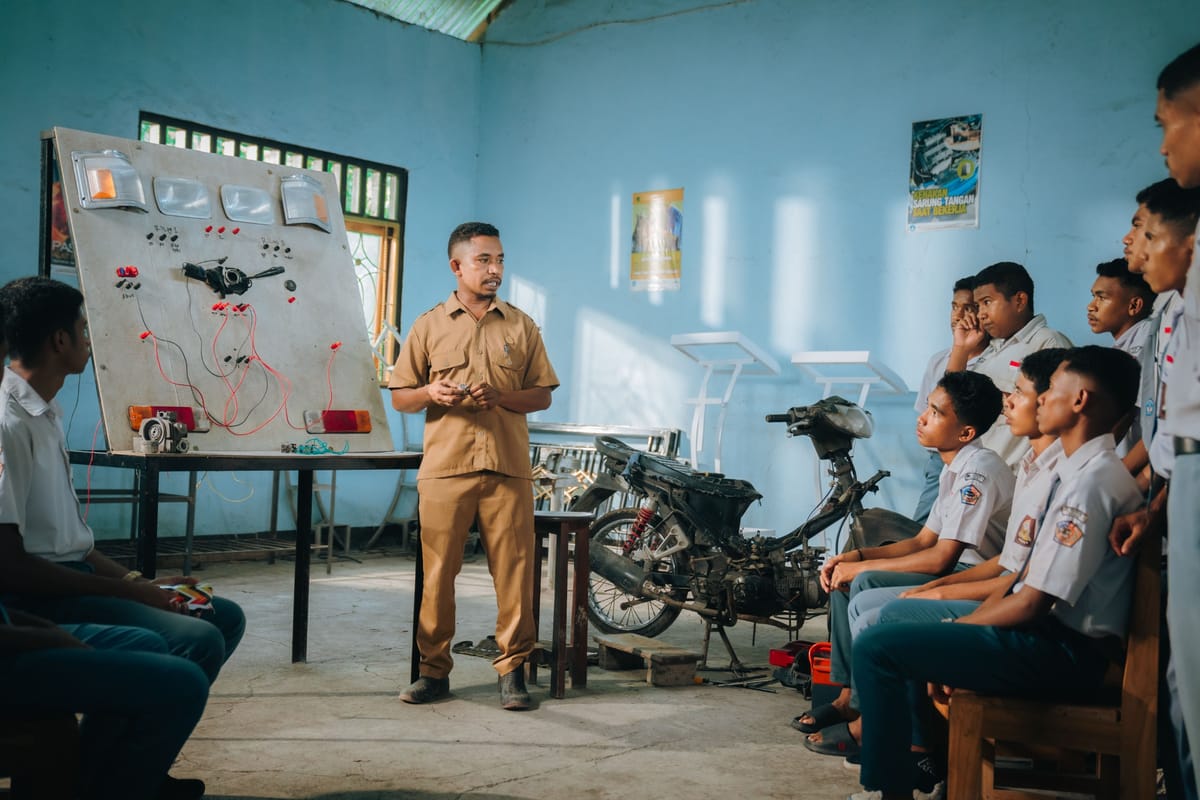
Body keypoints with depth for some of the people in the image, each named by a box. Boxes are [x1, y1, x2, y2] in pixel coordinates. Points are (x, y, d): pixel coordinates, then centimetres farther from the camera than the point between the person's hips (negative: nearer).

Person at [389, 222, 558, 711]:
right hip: (444, 469, 0)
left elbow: (543, 395, 10)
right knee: (437, 573, 1)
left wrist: (500, 397, -8)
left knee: (514, 572, -1)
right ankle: (434, 670, 12)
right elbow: (399, 397, 11)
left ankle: (512, 670, 8)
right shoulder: (429, 326, 10)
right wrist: (431, 393, -11)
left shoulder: (521, 326, 12)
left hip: (508, 469, 1)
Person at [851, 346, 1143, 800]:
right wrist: (958, 628, 7)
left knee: (877, 647, -16)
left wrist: (960, 627, -6)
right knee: (899, 617, 21)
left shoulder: (1093, 480, -20)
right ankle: (926, 759, 22)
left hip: (1066, 652, -10)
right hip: (1045, 631, 10)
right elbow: (1028, 573, 16)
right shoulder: (1076, 470, 11)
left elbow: (1034, 604, -22)